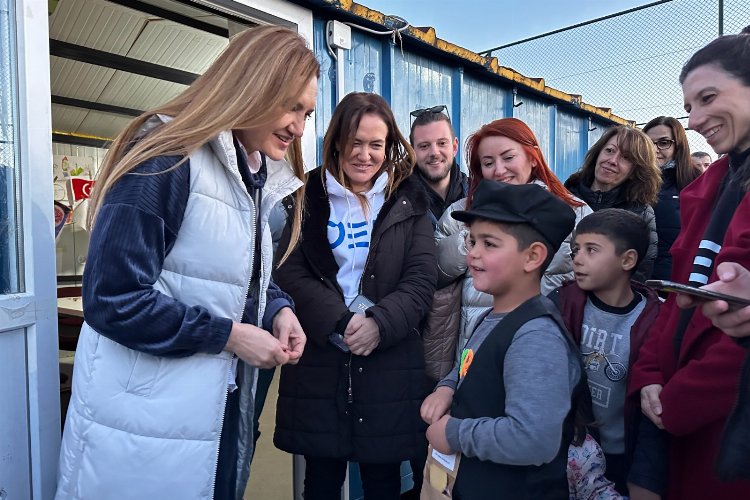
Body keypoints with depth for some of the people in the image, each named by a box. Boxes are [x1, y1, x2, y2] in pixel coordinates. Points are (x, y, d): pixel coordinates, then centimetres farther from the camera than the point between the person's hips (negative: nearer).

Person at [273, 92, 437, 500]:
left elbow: (422, 278, -1)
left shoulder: (408, 200, 6)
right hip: (318, 361, 0)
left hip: (389, 364, 0)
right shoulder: (307, 196, 4)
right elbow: (289, 272, -4)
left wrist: (380, 324, -16)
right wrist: (339, 321, -16)